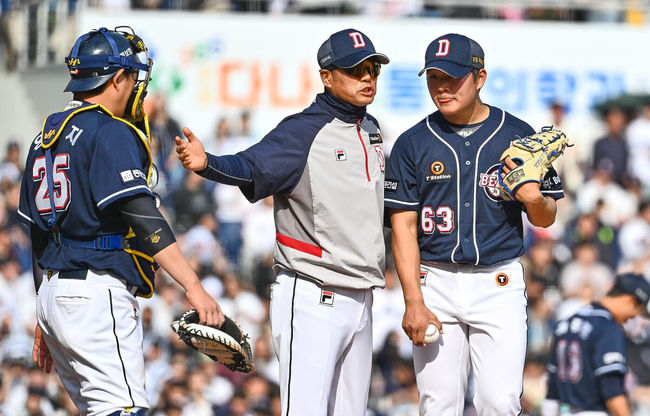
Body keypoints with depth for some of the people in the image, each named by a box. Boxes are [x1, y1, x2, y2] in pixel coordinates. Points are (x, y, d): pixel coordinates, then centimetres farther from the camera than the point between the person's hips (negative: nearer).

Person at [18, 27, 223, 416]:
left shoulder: (46, 137, 18)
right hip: (98, 295, -9)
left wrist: (45, 322, 26)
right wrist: (194, 287, -23)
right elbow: (144, 222, -19)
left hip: (54, 295, 9)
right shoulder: (111, 134, -9)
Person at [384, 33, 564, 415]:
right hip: (436, 281, 1)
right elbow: (404, 226, 1)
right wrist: (414, 302, -9)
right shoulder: (413, 144, 4)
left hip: (499, 285, -1)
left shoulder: (518, 136, 3)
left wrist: (534, 200, -17)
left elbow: (546, 219, 8)